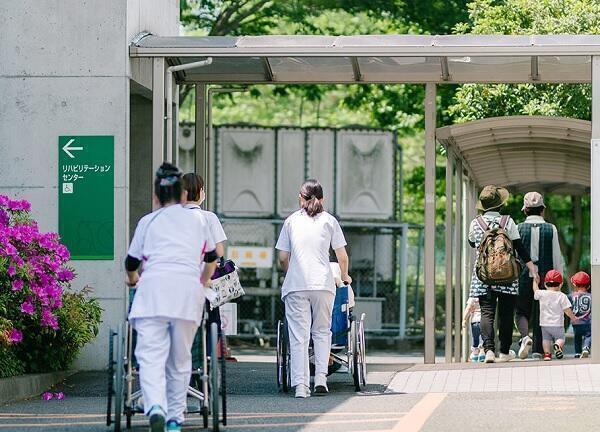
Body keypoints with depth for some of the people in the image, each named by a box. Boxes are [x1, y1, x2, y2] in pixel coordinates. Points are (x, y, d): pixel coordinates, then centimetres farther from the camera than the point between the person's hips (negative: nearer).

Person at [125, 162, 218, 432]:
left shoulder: (148, 221, 19)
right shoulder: (197, 220, 24)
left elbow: (131, 263, 25)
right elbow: (211, 259, 39)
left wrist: (132, 278, 48)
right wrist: (203, 283, 58)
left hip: (154, 287, -2)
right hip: (188, 288, 2)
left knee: (151, 354, -10)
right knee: (180, 358, 11)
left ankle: (155, 407, -32)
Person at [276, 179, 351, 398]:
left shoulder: (291, 221, 10)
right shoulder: (329, 220, 9)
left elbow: (283, 258, 10)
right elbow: (342, 256, 8)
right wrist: (345, 276, 26)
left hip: (296, 285, 0)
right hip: (323, 284, 0)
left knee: (298, 335, -1)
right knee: (322, 331, 14)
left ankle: (300, 385, -8)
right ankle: (321, 378, 3)